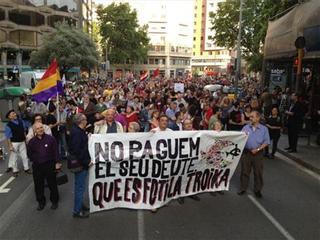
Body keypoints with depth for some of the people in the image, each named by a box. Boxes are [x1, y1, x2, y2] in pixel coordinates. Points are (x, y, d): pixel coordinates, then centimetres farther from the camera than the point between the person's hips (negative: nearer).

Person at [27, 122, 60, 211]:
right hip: (37, 167, 3)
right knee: (38, 185, 11)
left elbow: (55, 151, -5)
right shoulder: (32, 141, -1)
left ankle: (54, 201, 24)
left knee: (52, 184, 7)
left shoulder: (50, 138, -8)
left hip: (49, 165, -2)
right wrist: (35, 160, 5)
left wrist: (57, 163, -7)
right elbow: (29, 153, 13)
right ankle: (41, 202, 28)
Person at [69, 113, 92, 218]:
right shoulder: (77, 133, -23)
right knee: (80, 187, 0)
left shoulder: (79, 131, 8)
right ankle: (77, 211, 12)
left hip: (82, 163, 10)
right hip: (80, 164, -10)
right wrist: (87, 162, -20)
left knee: (80, 186, 21)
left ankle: (80, 205, 36)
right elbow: (76, 151, -26)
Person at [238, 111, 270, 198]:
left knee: (258, 172, 7)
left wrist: (258, 149, -13)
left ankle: (257, 190, 22)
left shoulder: (264, 129, -2)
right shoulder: (246, 127, 3)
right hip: (246, 152, 2)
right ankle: (243, 188, 22)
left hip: (257, 153, -1)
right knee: (245, 171, 9)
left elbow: (266, 142, -4)